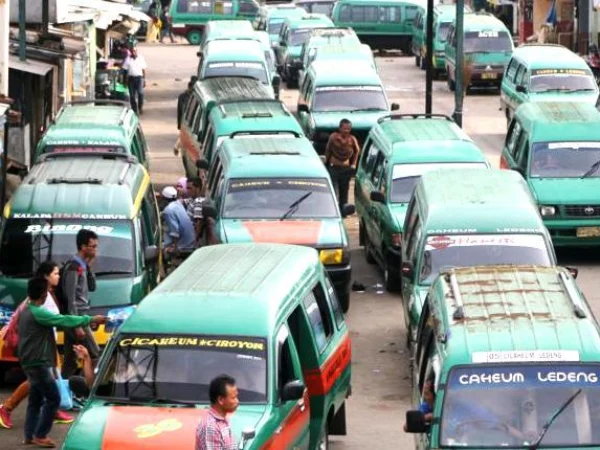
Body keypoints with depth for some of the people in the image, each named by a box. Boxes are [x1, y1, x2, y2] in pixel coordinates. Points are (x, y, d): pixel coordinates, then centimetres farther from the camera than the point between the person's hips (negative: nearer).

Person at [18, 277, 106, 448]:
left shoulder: (26, 312, 11)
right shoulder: (38, 313, -20)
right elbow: (64, 321, -21)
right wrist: (91, 319, -15)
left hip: (31, 362, 10)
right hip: (38, 363, -10)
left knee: (35, 399, 14)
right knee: (53, 398, -6)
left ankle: (30, 436, 13)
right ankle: (40, 435, -5)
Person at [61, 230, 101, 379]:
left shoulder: (82, 266, 13)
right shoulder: (74, 267, -14)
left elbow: (92, 287, 19)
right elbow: (71, 298, -18)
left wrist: (89, 267, 7)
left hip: (77, 318, 9)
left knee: (70, 361, 9)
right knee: (95, 356, -7)